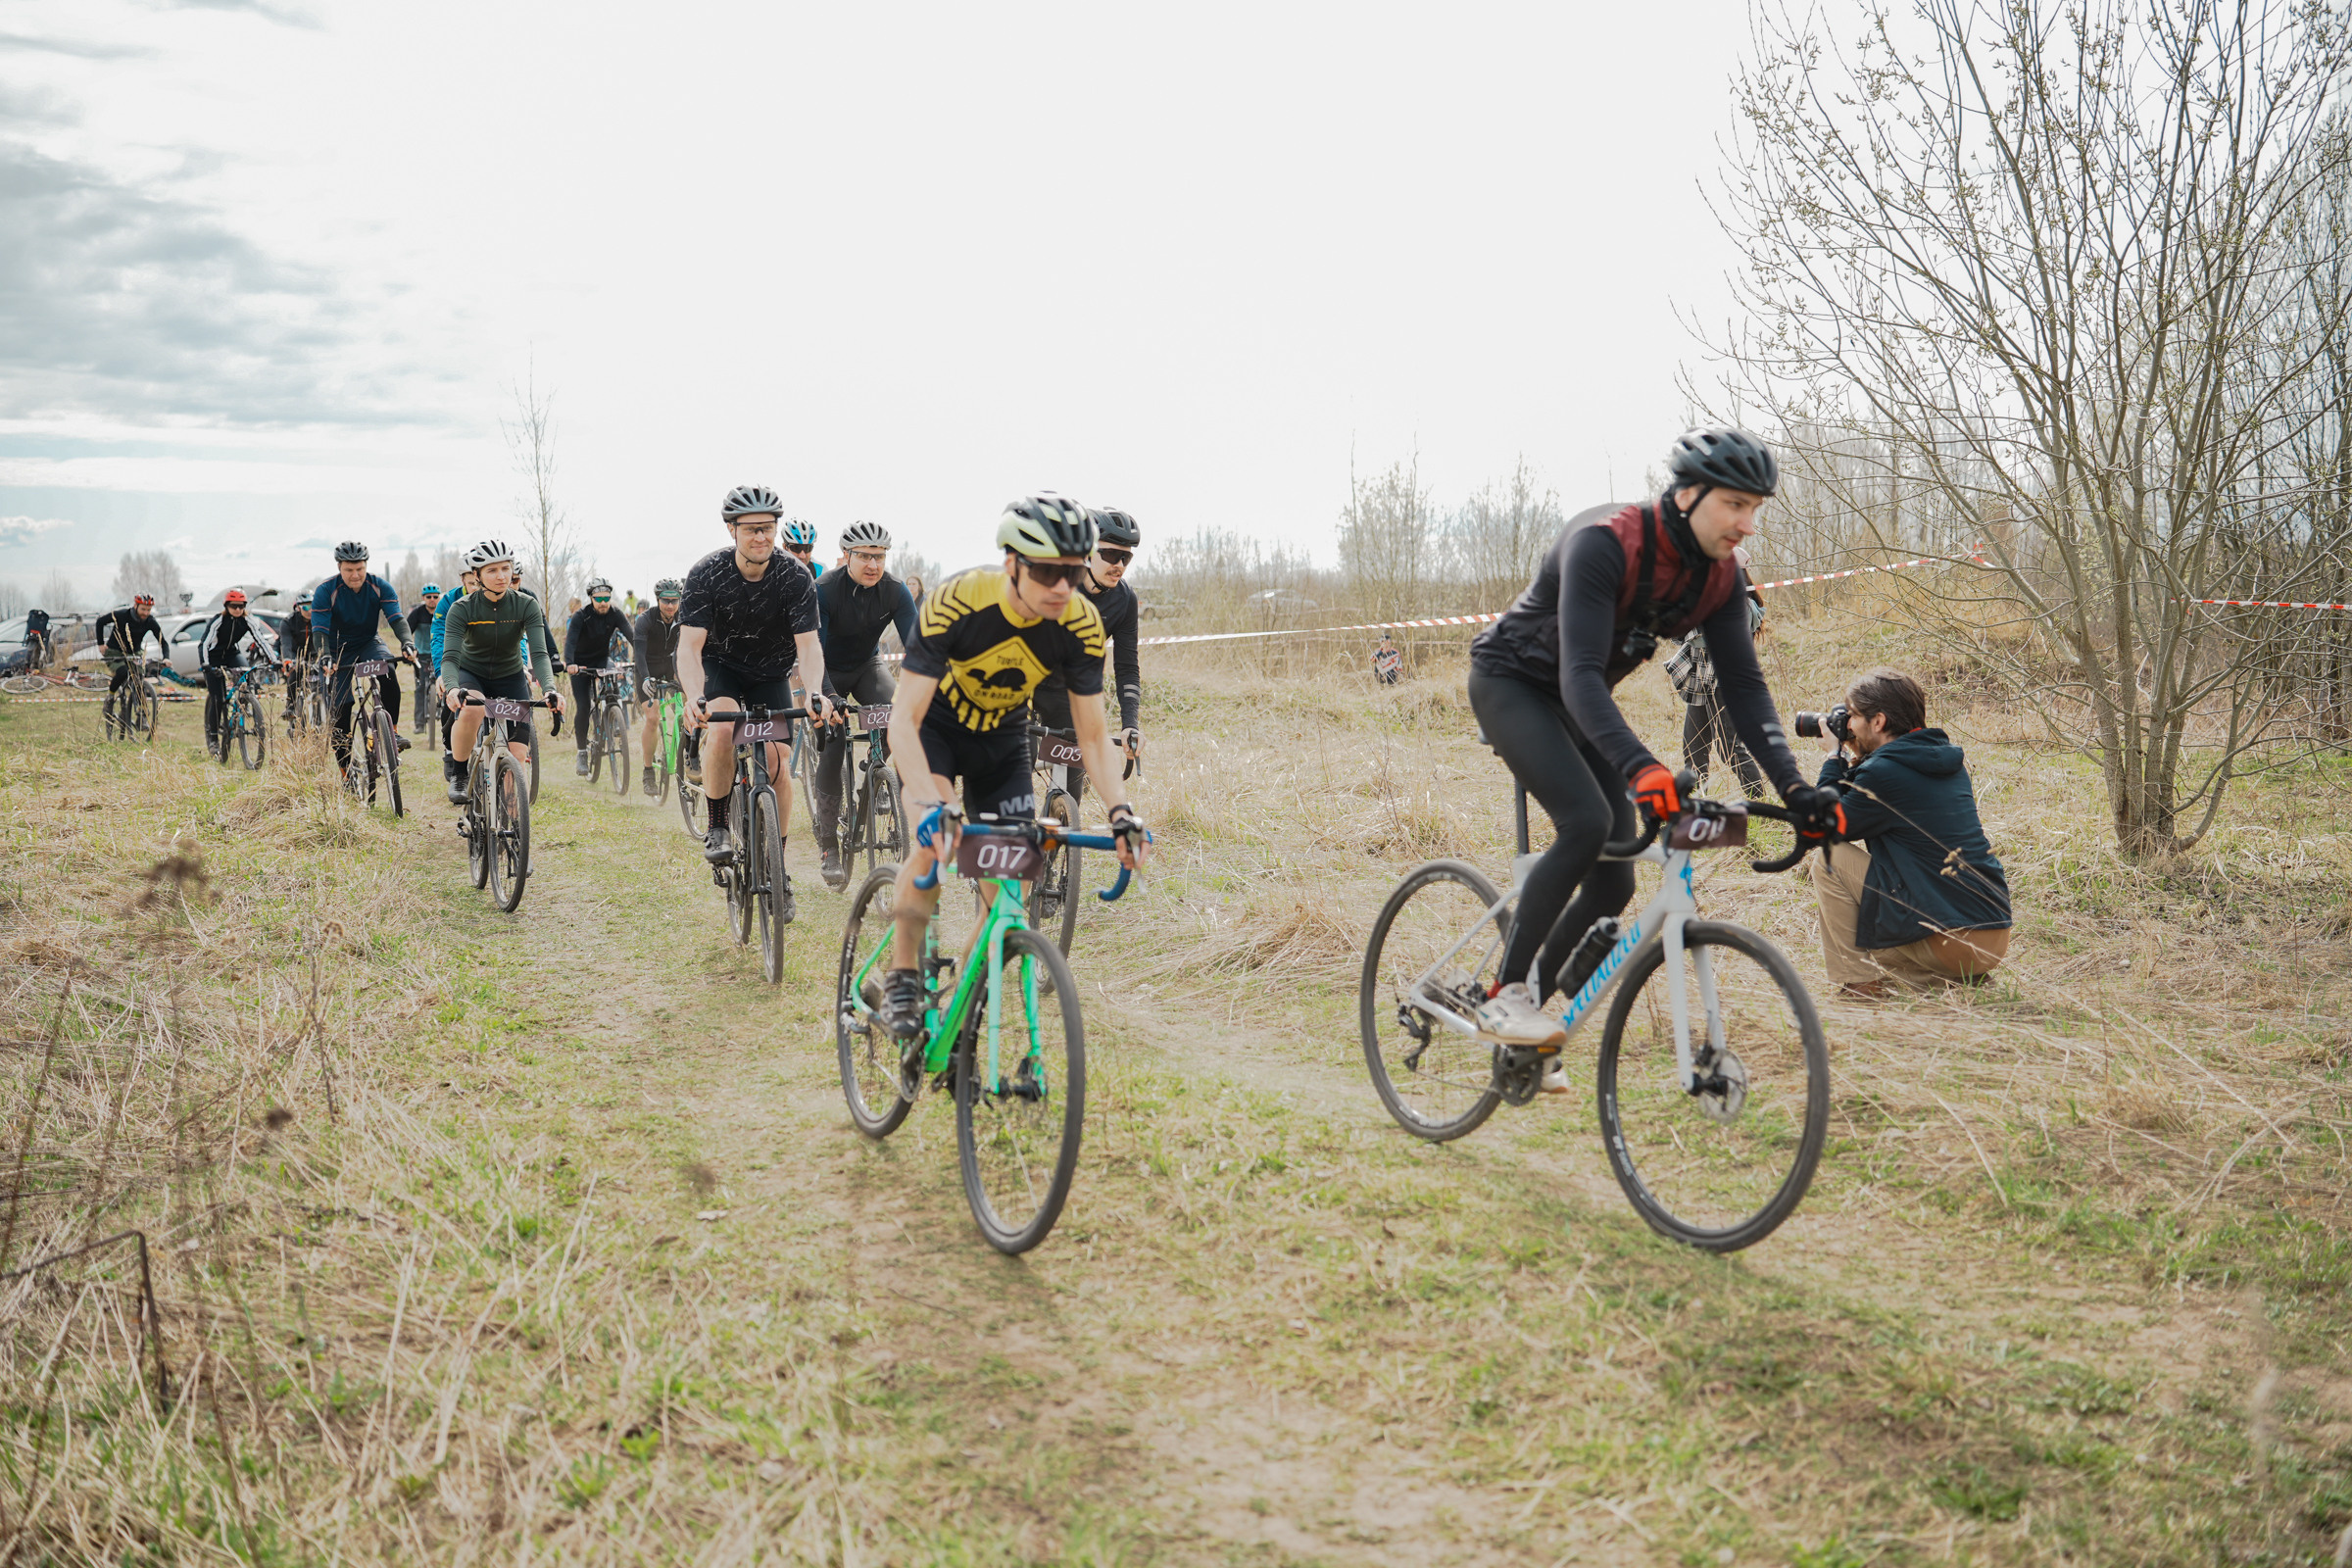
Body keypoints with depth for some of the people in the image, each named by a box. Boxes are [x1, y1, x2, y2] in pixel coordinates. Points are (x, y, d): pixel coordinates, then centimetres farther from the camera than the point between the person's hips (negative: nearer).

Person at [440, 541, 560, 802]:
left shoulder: (526, 605, -16)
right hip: (470, 675, -1)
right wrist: (451, 687, -50)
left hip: (510, 678, 2)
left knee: (517, 757, -13)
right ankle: (456, 773, -14)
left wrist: (550, 690, -44)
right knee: (471, 710, -37)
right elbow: (450, 657, -28)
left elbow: (539, 653, -25)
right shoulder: (462, 608, -19)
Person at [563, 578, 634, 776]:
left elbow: (631, 636, -26)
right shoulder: (580, 617, -21)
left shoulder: (615, 615, -14)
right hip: (580, 664, -2)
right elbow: (570, 641, -33)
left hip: (601, 660, 2)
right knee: (583, 708, -12)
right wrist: (569, 663, -52)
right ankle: (581, 752, 0)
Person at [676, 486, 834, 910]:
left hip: (771, 672, 1)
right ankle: (717, 828, -14)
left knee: (776, 762, -11)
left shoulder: (796, 577, -21)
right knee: (722, 727, -32)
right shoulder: (707, 573, -23)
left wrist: (815, 693, -45)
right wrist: (693, 696, -46)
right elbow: (690, 644, -28)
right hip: (720, 665, -1)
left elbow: (808, 643, -26)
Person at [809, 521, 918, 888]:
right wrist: (826, 698, -43)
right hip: (828, 670, -3)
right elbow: (812, 649, -29)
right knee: (832, 746, -12)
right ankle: (828, 845, -4)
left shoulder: (896, 592, -17)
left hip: (866, 668, 3)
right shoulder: (823, 590, -25)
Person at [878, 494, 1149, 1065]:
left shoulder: (1081, 624, -25)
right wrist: (930, 805, -52)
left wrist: (1121, 810, -32)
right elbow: (904, 720, -37)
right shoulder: (957, 602, -35)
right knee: (938, 838, -32)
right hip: (935, 723, -3)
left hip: (1002, 737, 3)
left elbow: (1092, 733, -16)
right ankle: (901, 978, -14)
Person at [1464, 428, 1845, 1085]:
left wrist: (1795, 786, -24)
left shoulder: (1720, 576, -10)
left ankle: (1528, 1025, 15)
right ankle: (1505, 996, -17)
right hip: (1510, 680, -7)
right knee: (1587, 820, -30)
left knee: (1613, 883, -3)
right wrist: (1639, 767, -55)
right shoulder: (1604, 544, -32)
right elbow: (1581, 674, -40)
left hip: (1577, 700, 7)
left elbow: (1743, 685, -10)